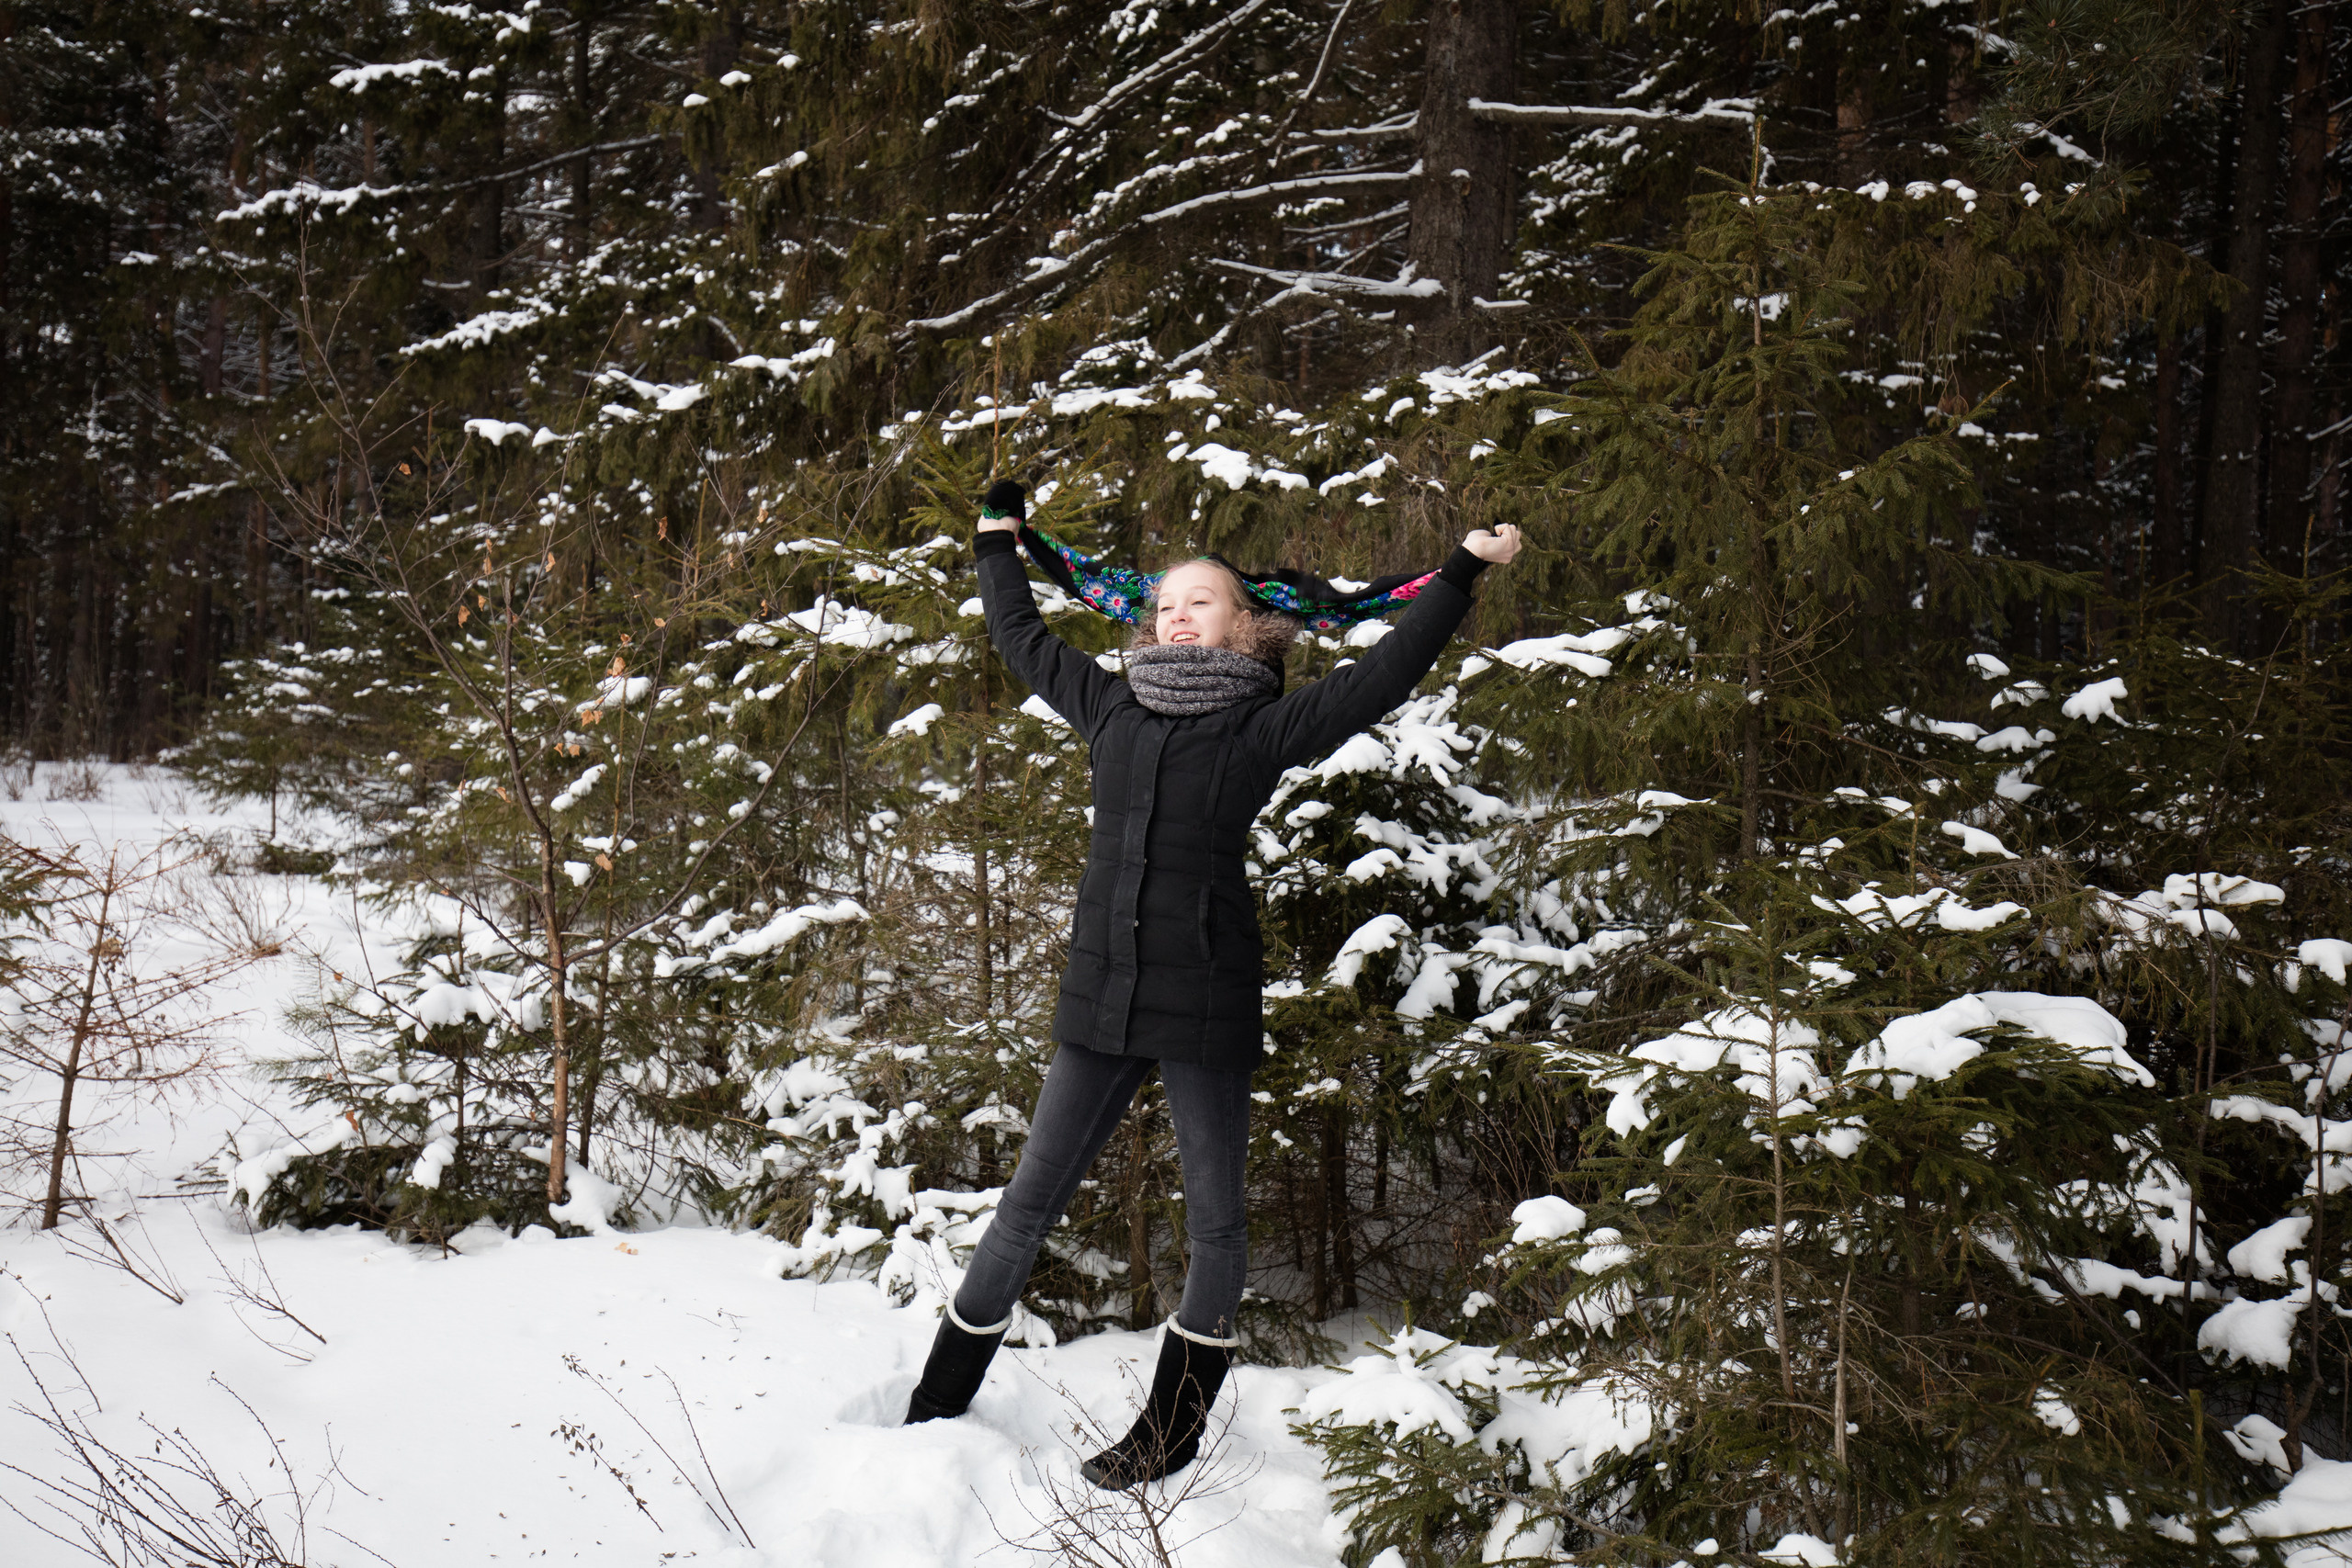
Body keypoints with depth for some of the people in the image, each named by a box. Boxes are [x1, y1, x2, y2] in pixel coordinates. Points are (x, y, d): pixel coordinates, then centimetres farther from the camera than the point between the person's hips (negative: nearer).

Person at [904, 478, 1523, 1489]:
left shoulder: (1263, 728, -1)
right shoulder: (1112, 706, 10)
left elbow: (1383, 676, -5)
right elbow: (1021, 637, 25)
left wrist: (1463, 571, -6)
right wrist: (1000, 538, 32)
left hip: (1207, 1006, -3)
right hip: (1099, 997, 3)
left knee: (1214, 1223, 5)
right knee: (1027, 1207, 7)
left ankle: (1169, 1438, 18)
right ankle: (936, 1409, 17)